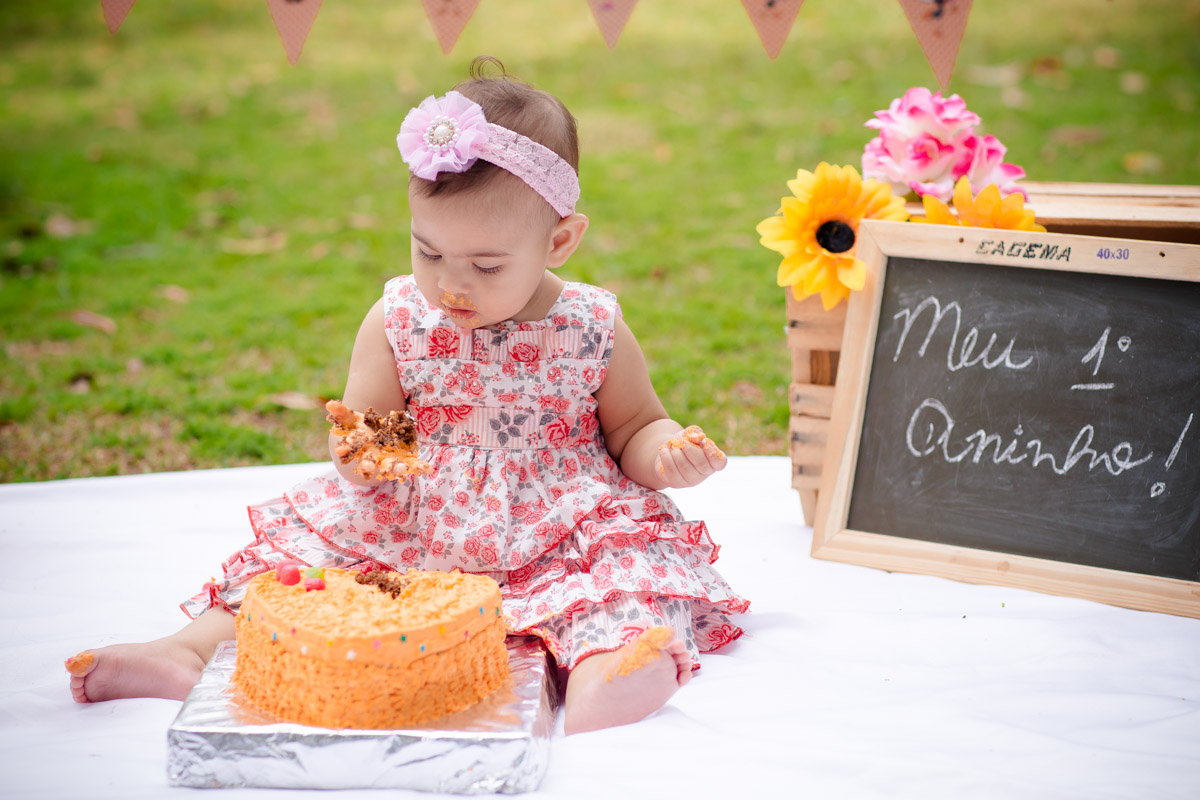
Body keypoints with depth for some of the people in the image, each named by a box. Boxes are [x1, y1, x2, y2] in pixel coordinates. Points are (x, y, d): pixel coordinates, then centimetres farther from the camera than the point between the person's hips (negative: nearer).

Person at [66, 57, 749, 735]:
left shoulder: (595, 331, -5)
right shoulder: (396, 322, -2)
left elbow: (634, 431, 7)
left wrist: (671, 455, -16)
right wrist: (358, 456, -22)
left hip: (559, 537, -2)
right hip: (407, 529, 3)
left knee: (634, 558, -29)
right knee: (306, 546, -12)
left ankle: (597, 670, -54)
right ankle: (192, 648, -11)